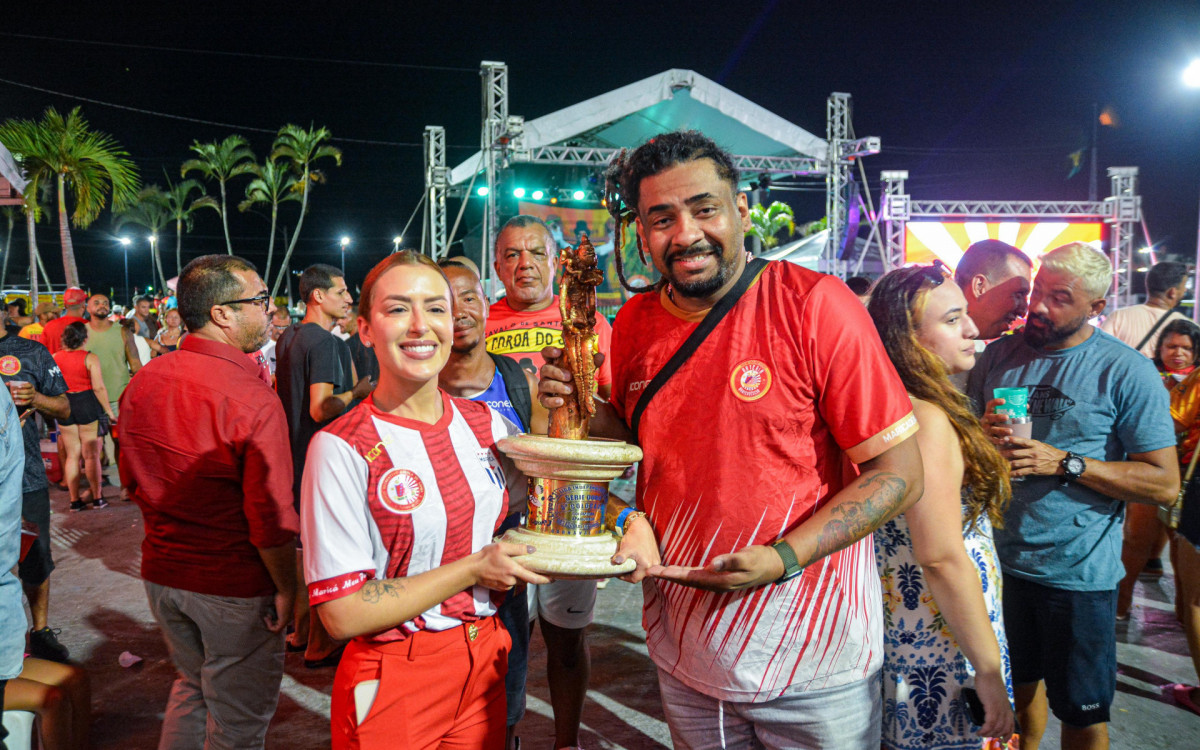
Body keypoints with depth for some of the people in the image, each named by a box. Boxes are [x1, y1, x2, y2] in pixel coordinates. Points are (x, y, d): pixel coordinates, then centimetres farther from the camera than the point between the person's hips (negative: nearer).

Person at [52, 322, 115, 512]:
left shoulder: (54, 358, 2)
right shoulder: (90, 358, -10)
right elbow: (98, 387, -14)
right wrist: (109, 412, -7)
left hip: (64, 406, 4)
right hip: (87, 404, -4)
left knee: (71, 455, 10)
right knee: (91, 455, 4)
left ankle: (75, 500, 13)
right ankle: (97, 497, 9)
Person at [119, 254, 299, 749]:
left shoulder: (142, 384, -2)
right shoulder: (253, 401, -24)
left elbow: (132, 479, 10)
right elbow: (271, 518, -24)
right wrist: (286, 588, -11)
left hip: (162, 573, 7)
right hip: (235, 586, -6)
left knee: (191, 686, 28)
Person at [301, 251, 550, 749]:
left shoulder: (488, 425, 0)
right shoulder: (341, 448, -16)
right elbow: (343, 613, -18)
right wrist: (473, 570, -16)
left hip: (485, 668, 5)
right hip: (392, 684, -5)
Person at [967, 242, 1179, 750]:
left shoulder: (1126, 372, -10)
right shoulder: (1000, 355, 4)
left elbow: (1164, 484, -13)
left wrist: (1064, 463, -21)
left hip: (1078, 572, -4)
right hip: (1001, 559, 4)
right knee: (1019, 686, 20)